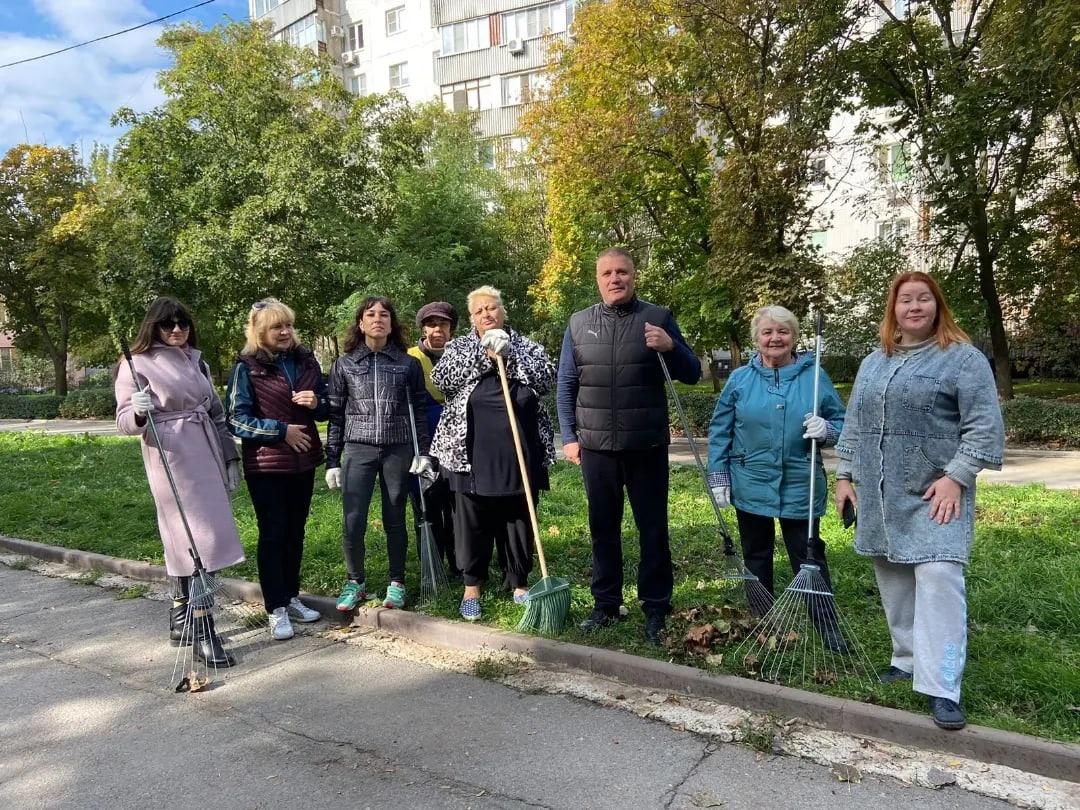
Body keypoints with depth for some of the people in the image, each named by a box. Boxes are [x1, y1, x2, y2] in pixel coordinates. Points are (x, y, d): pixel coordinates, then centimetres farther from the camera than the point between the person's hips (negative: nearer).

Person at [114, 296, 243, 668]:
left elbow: (216, 412, 18)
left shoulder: (195, 361, 14)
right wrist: (138, 412, -28)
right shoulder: (138, 365, -3)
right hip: (172, 460, -6)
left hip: (206, 456, 6)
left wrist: (230, 457, 16)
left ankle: (180, 622, 25)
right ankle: (202, 634, -3)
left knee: (185, 543, 12)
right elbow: (125, 422, -5)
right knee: (197, 542, -9)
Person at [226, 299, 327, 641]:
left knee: (295, 532, 14)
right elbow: (238, 420, -10)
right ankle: (276, 609, 12)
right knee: (272, 534, 3)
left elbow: (326, 406, 14)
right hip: (265, 464, -5)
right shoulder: (247, 367, -8)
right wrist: (282, 430, -17)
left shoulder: (306, 360, 5)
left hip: (303, 461, 5)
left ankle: (291, 597, 29)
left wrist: (317, 402, -9)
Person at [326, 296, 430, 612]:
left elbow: (419, 411, 7)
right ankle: (355, 582, 17)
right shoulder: (344, 364, 6)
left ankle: (396, 583, 23)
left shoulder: (408, 363, 5)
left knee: (395, 520, 7)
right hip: (358, 450, 0)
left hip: (398, 450, 0)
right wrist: (332, 461, 4)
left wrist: (424, 452, 2)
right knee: (353, 522, -3)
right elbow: (335, 415, 6)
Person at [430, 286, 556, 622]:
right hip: (472, 452, 0)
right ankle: (472, 585, 19)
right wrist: (483, 354, -14)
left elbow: (548, 377, -5)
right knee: (472, 519, 5)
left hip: (518, 451, 1)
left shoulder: (525, 345, 11)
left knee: (519, 518, 8)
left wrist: (508, 354, -13)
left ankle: (520, 584, 22)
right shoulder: (460, 346, 10)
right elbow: (441, 378, -8)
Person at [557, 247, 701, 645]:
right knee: (602, 528, 12)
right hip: (596, 447, 2)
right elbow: (566, 385, 9)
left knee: (653, 528, 5)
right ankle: (606, 603, 26)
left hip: (647, 446, -2)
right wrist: (569, 436, 3)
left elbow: (691, 375, 0)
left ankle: (656, 608, 18)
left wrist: (671, 347, -19)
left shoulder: (657, 318, 0)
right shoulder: (579, 323, 6)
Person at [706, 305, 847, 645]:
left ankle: (828, 627, 15)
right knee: (756, 557, 14)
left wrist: (826, 430, -17)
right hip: (750, 486, 1)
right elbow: (720, 432, 3)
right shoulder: (739, 379, 0)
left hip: (800, 488, -1)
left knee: (810, 557, 3)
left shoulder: (815, 377, 0)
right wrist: (718, 478, -1)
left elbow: (841, 424, 6)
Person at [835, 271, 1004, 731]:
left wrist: (955, 477, -16)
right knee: (894, 583, 10)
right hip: (881, 497, 6)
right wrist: (845, 476, 11)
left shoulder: (963, 358, -3)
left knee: (938, 579, -13)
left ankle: (942, 688, -9)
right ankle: (909, 660, 25)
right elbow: (854, 426, 16)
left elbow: (985, 426, -9)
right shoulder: (873, 364, 15)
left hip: (933, 495, -5)